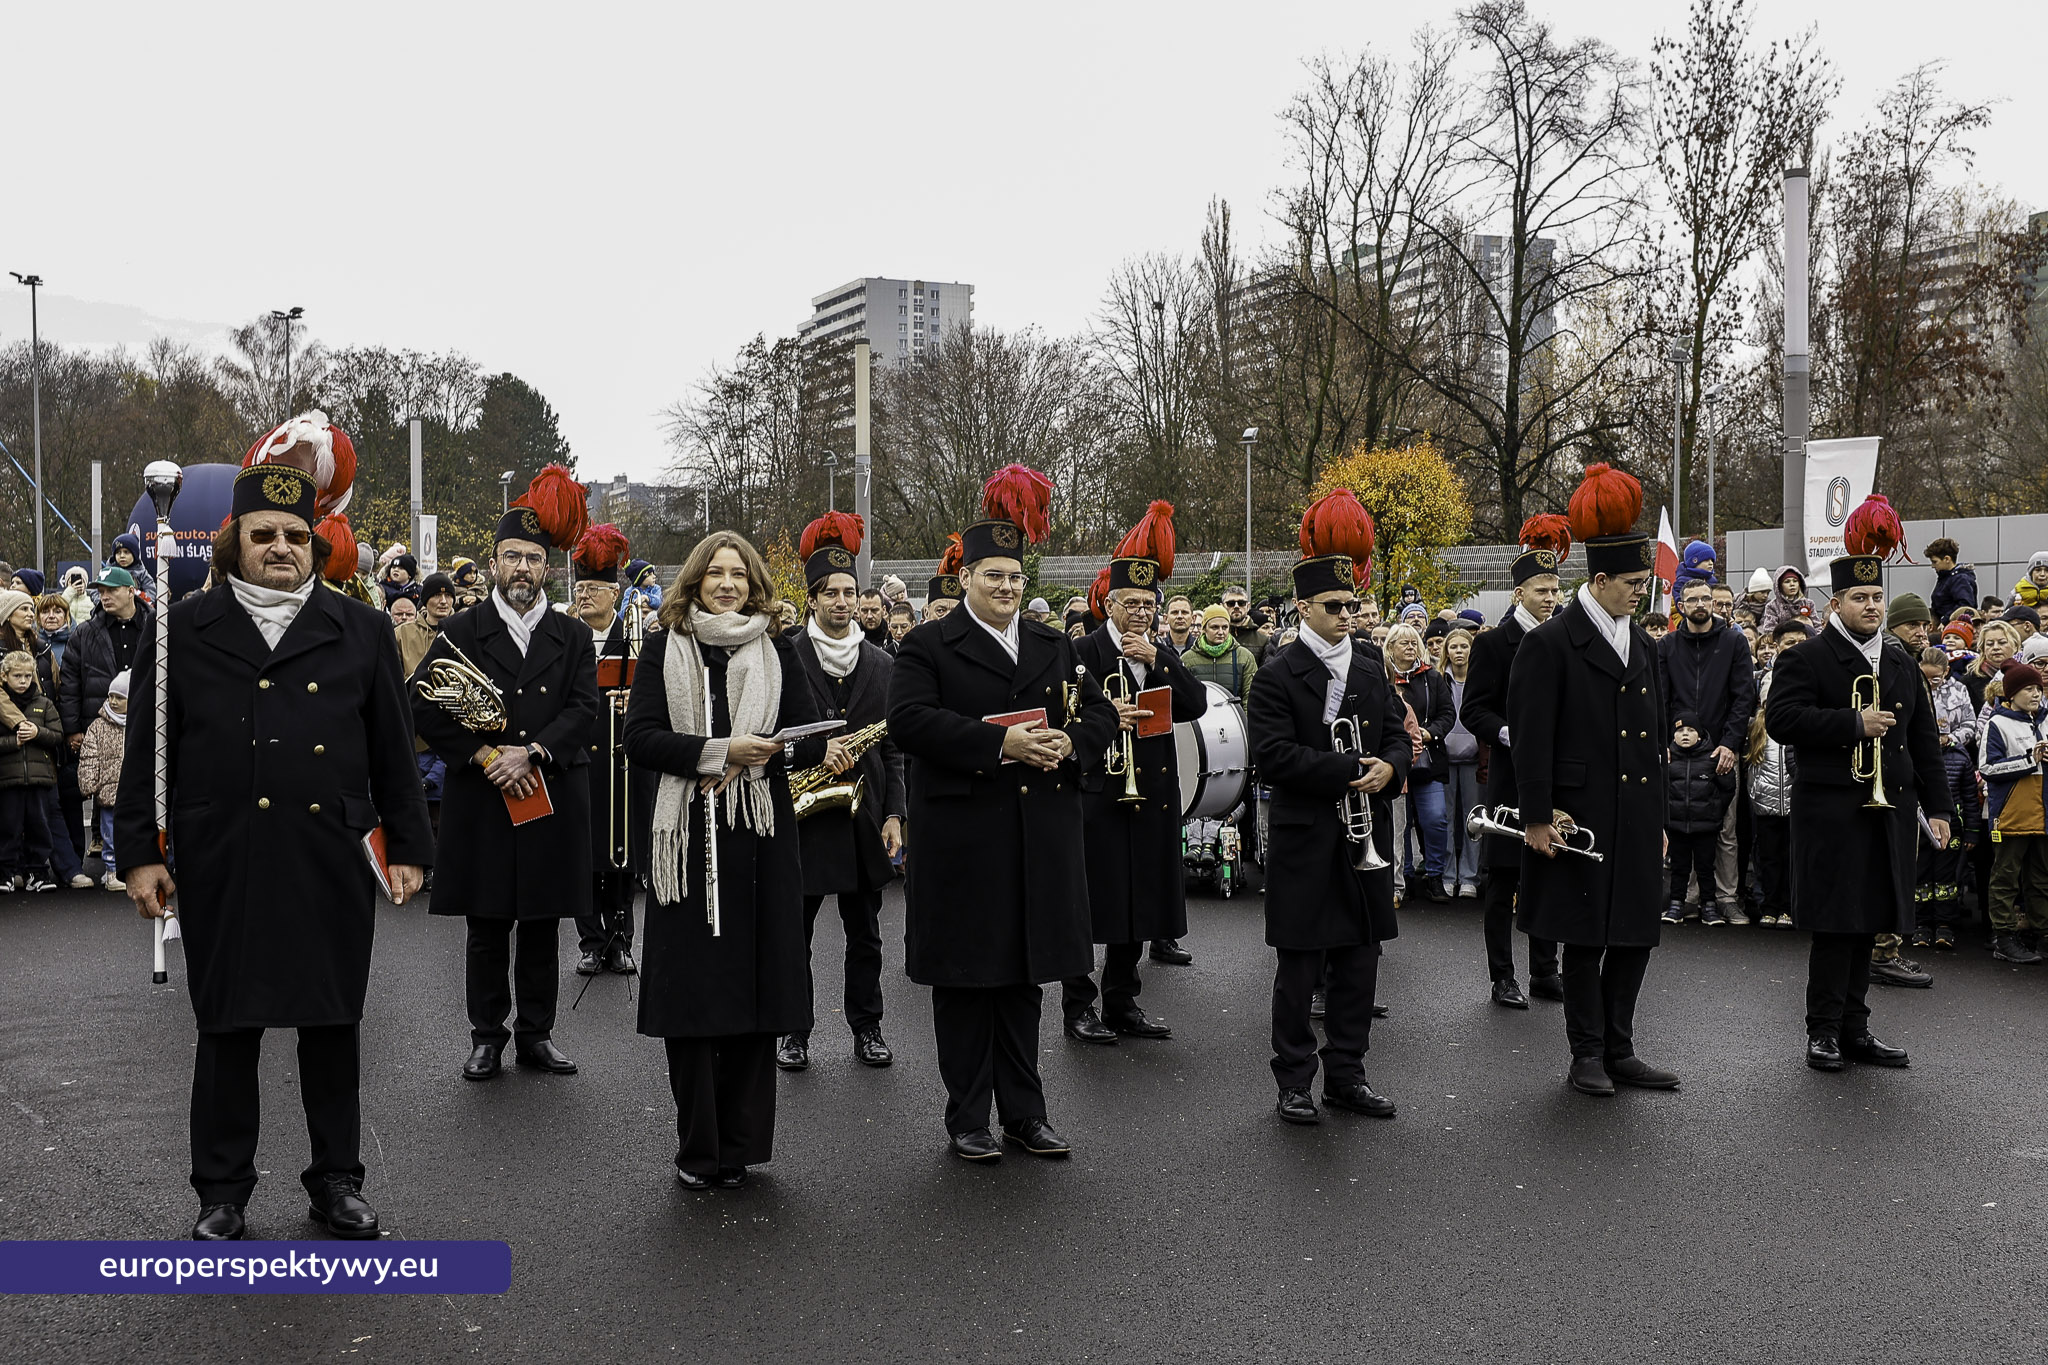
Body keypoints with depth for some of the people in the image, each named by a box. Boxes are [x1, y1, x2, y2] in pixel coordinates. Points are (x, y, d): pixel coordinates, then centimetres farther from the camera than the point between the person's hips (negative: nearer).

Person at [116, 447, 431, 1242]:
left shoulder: (361, 631, 8)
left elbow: (393, 752, 9)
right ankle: (223, 1192, 22)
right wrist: (139, 853, 2)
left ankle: (337, 1181, 24)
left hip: (333, 869, 1)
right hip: (221, 870, -1)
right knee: (227, 1031, 8)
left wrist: (408, 847, 7)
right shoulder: (181, 630, 5)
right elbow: (145, 750, 6)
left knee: (333, 1026, 9)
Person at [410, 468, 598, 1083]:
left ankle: (536, 1032, 19)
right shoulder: (461, 632, 3)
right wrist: (484, 756, -13)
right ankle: (487, 1036, 17)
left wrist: (531, 752, -17)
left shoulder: (573, 637, 7)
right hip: (481, 801, -1)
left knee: (543, 925, 8)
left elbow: (584, 707, -3)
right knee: (486, 928, 5)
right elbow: (423, 708, -4)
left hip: (553, 799, 1)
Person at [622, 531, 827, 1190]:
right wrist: (720, 751, -15)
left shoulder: (777, 651, 9)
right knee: (690, 986, 0)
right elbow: (639, 738, -4)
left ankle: (740, 1144, 14)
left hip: (760, 837, 1)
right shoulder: (665, 648, 6)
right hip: (687, 837, -1)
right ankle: (698, 1148, 11)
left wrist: (750, 758, -11)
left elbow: (812, 739, 5)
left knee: (756, 983, 2)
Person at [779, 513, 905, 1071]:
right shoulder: (785, 657, -2)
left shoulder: (882, 662, 8)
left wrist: (894, 814, 3)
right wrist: (818, 748, -19)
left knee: (865, 931, 10)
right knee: (794, 931, 5)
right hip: (802, 811, -3)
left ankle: (867, 1027, 21)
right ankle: (794, 1031, 16)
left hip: (863, 811, 3)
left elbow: (891, 744, 8)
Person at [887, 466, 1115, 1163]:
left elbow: (1101, 713, 14)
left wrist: (1070, 742, -10)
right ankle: (967, 1119, 15)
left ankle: (1025, 1112, 24)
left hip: (1041, 837, 5)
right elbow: (908, 720, -17)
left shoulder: (1054, 646, 14)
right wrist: (1001, 743, -24)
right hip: (961, 837, -4)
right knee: (965, 976, 3)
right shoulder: (928, 646, -2)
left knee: (1023, 974, 13)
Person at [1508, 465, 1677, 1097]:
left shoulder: (1641, 643, 13)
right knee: (1586, 937, 3)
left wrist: (1658, 818, 17)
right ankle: (1587, 1054, 15)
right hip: (1582, 816, -6)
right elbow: (1531, 737, -11)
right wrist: (1536, 818, -13)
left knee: (1636, 933, 9)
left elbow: (1655, 734, 18)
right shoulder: (1550, 643, -9)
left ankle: (1619, 1049, 22)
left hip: (1637, 817, 7)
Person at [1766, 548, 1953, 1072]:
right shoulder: (1805, 660, -2)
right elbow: (1781, 719, -16)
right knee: (1835, 923, -4)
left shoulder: (1903, 666, 18)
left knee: (1865, 923, 10)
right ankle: (1824, 1031, 6)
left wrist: (1937, 806, 13)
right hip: (1832, 816, -6)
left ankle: (1854, 1029, 18)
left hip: (1888, 813, 6)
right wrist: (1854, 723, -19)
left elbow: (1924, 741, 19)